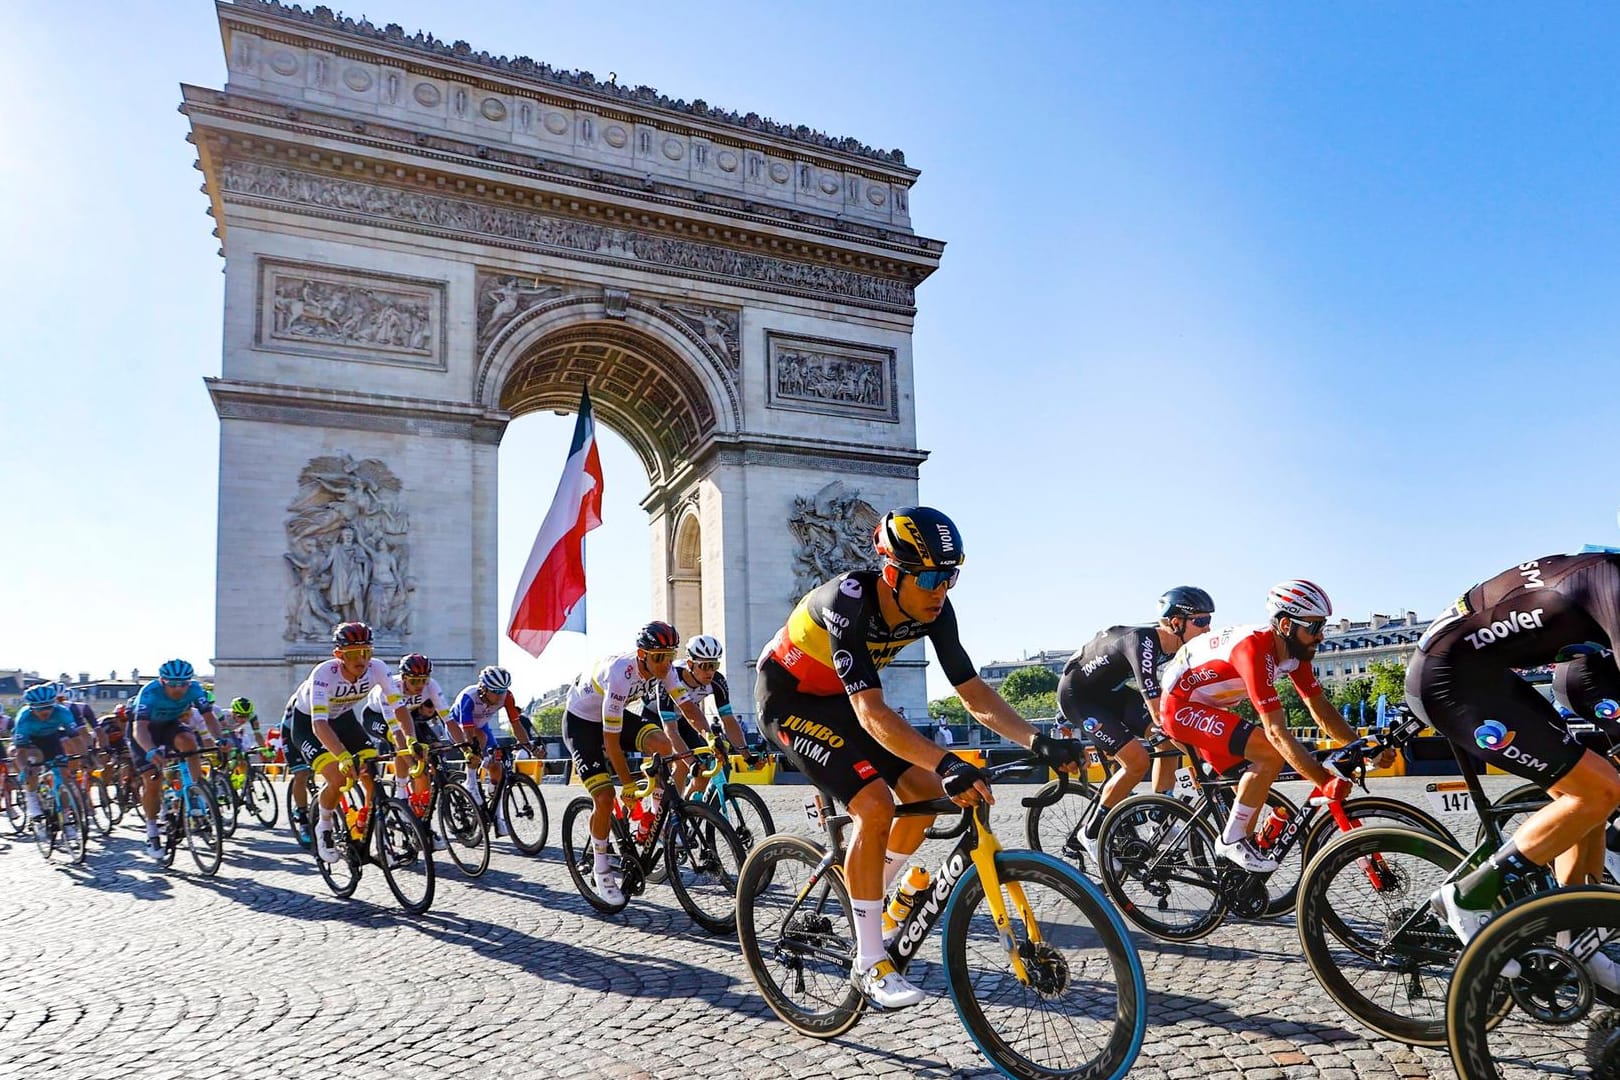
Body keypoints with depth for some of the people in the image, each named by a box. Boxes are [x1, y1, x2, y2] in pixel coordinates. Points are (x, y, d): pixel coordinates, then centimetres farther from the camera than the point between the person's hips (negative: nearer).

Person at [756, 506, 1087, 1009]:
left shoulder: (934, 609, -15)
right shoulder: (849, 603, -36)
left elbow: (974, 693, -13)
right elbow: (871, 713, -43)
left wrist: (1037, 741, -27)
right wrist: (946, 763, -54)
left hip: (839, 698, 7)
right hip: (789, 698, -7)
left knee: (927, 793, -1)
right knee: (875, 805, -22)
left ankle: (869, 903, 21)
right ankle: (870, 964, -8)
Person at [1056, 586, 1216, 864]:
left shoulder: (1177, 646, -8)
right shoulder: (1143, 642, -34)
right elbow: (1158, 713, -38)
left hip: (1113, 692, 9)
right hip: (1078, 694, -8)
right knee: (1137, 761, -19)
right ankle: (1092, 833, -2)